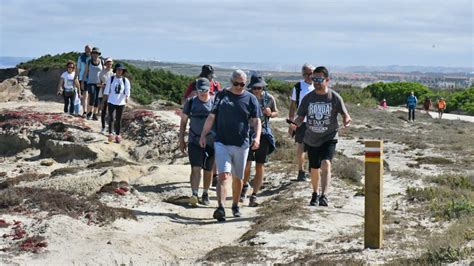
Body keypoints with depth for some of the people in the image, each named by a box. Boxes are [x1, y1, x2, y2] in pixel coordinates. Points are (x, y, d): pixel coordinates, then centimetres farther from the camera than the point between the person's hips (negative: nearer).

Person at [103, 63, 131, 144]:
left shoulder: (125, 80, 0)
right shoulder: (111, 79, -1)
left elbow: (127, 90, -9)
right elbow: (107, 90, 4)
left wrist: (127, 97, -27)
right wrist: (104, 101, 7)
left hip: (121, 102, 1)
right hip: (111, 102, -1)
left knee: (119, 119, 8)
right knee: (111, 118, -10)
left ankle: (117, 135, 18)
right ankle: (110, 133, 0)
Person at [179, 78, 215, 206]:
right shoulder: (190, 102, 1)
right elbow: (183, 122, 8)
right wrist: (181, 140, 5)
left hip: (211, 142, 1)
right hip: (194, 141, 0)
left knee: (208, 170, 12)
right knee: (195, 168, -14)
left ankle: (205, 193, 28)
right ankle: (194, 194, -20)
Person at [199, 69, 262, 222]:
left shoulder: (250, 99, 5)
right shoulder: (221, 95, 5)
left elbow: (256, 121, 3)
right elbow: (211, 117, 9)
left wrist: (257, 137, -14)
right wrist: (203, 135, 4)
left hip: (241, 145, 1)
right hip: (222, 143, -1)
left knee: (237, 178, 13)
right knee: (223, 176, -15)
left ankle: (235, 206, 30)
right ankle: (220, 208, -23)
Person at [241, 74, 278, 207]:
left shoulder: (269, 98, 0)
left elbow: (276, 112, 14)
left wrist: (270, 113, -7)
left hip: (264, 134, 1)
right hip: (247, 133, -1)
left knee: (260, 166, 2)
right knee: (246, 164, -7)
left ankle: (254, 196, 11)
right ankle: (244, 186, 23)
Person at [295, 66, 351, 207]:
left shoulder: (334, 97, -6)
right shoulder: (308, 98, 1)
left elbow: (344, 114, 0)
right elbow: (301, 117, 6)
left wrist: (346, 120, -24)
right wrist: (295, 124, -17)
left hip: (329, 138, -3)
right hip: (311, 139, 3)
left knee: (326, 164, -24)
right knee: (314, 169, 14)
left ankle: (324, 196, -29)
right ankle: (315, 194, 37)